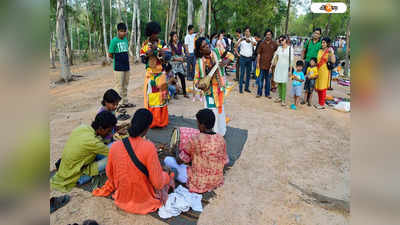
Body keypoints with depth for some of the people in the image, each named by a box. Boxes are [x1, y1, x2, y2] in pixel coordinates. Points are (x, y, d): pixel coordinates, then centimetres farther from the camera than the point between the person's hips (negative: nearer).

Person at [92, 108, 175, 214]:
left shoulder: (115, 146, -15)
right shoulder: (149, 147, -29)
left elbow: (109, 174, 1)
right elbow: (158, 183, -24)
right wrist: (167, 176, -2)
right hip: (143, 203, -4)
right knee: (168, 175, 20)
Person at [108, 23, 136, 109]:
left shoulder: (126, 39, 9)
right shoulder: (114, 40, -10)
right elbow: (110, 55, -9)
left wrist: (126, 59, 6)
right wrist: (117, 59, 3)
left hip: (126, 66, 7)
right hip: (118, 68, -7)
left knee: (125, 86, 15)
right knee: (119, 86, -4)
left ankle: (125, 102, 26)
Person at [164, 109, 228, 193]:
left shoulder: (195, 139, -20)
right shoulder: (221, 139, -8)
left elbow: (182, 159, -8)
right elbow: (225, 161, 3)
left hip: (199, 183, -5)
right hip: (217, 181, 5)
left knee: (168, 160, 4)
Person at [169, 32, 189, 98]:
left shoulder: (179, 44, 11)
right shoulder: (170, 46, -5)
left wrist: (182, 58, -3)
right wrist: (177, 58, -15)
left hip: (180, 64, 5)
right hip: (173, 64, -4)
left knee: (182, 78, 1)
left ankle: (184, 93, 10)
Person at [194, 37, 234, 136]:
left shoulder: (217, 51, -4)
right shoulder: (199, 61, -2)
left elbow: (231, 56, 3)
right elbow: (198, 76, 5)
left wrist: (225, 62, -17)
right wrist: (197, 83, -16)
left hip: (219, 85, 0)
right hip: (208, 87, 0)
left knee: (219, 107, 9)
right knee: (210, 109, 3)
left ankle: (220, 131, 29)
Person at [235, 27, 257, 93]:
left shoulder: (252, 39, 5)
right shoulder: (241, 39, 1)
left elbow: (255, 44, -16)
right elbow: (235, 47, 2)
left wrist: (250, 41, -33)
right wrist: (238, 54, -11)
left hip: (249, 58, 3)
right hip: (243, 58, -3)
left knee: (248, 73, 8)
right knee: (242, 73, -4)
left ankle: (246, 87, 17)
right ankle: (240, 88, 1)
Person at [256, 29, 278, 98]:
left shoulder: (274, 44, 2)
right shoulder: (262, 44, 2)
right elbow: (259, 54, 3)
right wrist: (258, 63, -2)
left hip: (270, 65, 1)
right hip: (262, 64, 0)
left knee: (268, 80, 9)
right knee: (261, 79, 5)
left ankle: (267, 93, 19)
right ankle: (259, 93, 15)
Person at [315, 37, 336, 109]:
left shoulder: (329, 52, -9)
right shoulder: (320, 51, 11)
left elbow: (333, 61, -22)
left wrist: (332, 52, -28)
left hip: (324, 71, -7)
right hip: (318, 71, 7)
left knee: (322, 88, -2)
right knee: (318, 88, 11)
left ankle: (322, 104, 8)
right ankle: (319, 103, 23)